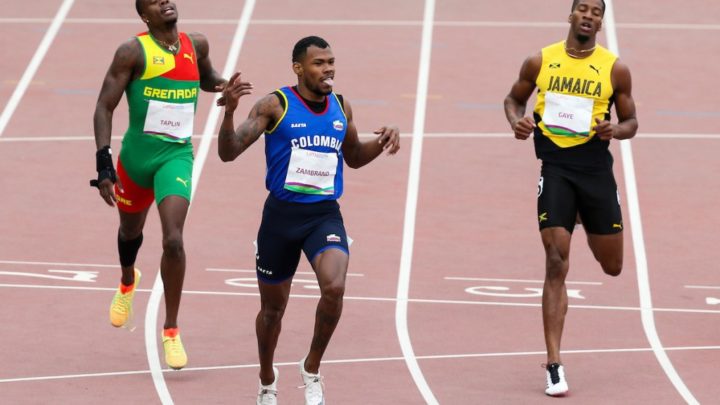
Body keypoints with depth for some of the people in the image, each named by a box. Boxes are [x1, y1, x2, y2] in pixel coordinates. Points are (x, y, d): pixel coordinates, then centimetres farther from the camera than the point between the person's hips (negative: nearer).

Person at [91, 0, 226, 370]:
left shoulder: (196, 45, 1)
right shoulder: (133, 52, -11)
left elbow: (206, 78, 25)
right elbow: (104, 107, -11)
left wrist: (222, 85, 0)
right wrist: (103, 163, -19)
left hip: (177, 156, 0)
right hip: (137, 154, 0)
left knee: (173, 239, -18)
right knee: (131, 229, 22)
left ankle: (171, 331, -7)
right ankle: (127, 283, 58)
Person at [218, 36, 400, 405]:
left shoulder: (341, 108, 6)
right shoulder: (275, 106, -8)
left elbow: (353, 157, 23)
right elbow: (228, 153, -13)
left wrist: (381, 142, 3)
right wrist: (229, 111, -30)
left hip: (325, 215, 2)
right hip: (282, 215, -2)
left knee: (334, 287, -25)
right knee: (273, 307, 12)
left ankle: (312, 369, -4)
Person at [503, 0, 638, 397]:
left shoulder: (615, 69, 0)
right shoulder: (540, 62, 1)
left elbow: (630, 121, 8)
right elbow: (514, 98, 16)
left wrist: (615, 130, -15)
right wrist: (516, 121, -6)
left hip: (595, 168, 2)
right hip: (555, 168, -1)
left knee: (613, 266, 11)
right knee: (556, 265, -11)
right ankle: (554, 365, -8)